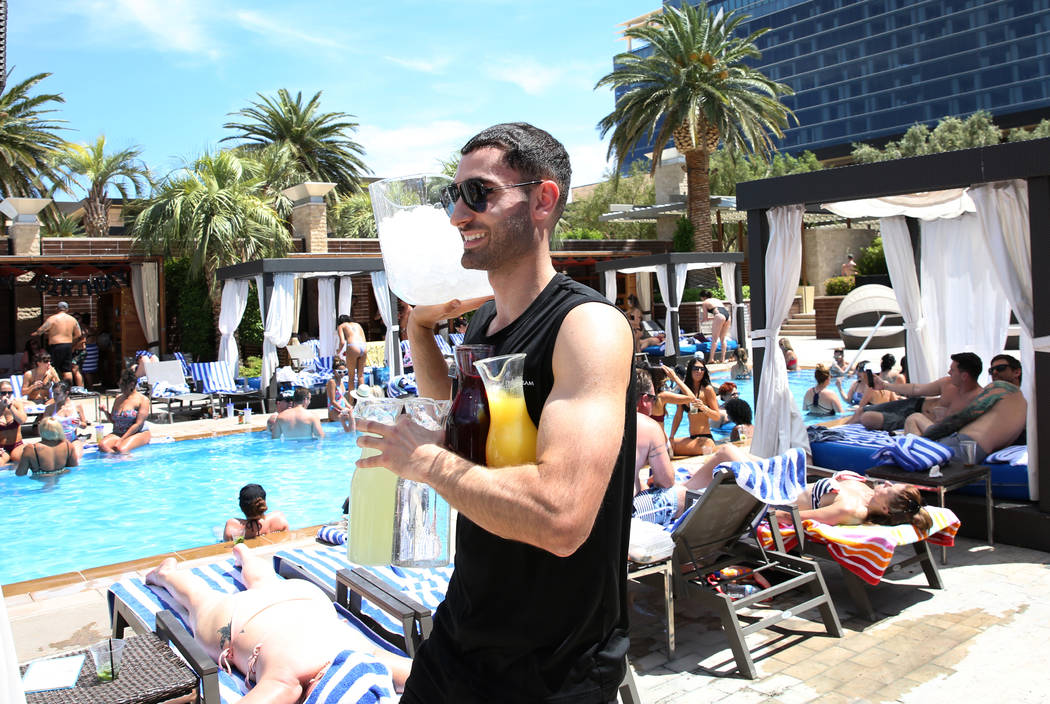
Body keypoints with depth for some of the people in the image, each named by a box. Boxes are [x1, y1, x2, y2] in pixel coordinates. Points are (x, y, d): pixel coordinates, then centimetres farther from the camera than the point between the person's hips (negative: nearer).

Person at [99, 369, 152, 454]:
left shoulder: (143, 400, -3)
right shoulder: (118, 399, 18)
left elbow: (138, 424, -11)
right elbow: (113, 420, 24)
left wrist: (121, 440, -18)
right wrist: (106, 411, 3)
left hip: (138, 433, -6)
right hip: (117, 433, 6)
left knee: (121, 449, -36)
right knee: (102, 445, -27)